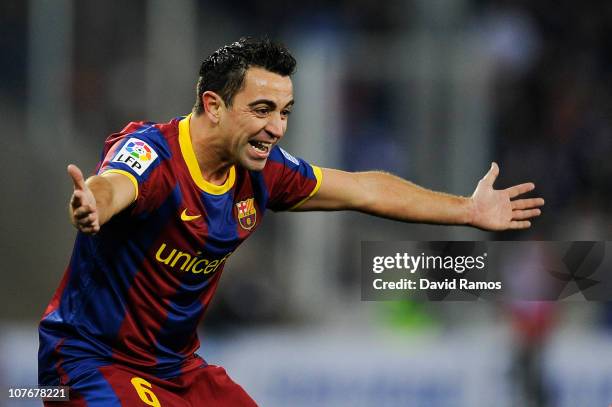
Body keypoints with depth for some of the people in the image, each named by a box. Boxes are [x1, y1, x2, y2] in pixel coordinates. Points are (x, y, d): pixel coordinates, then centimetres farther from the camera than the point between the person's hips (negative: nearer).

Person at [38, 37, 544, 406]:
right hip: (92, 362, -8)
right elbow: (112, 186, -48)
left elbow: (363, 190, 14)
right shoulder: (152, 152, -24)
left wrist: (469, 210, 22)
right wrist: (90, 207, -73)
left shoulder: (262, 172, -1)